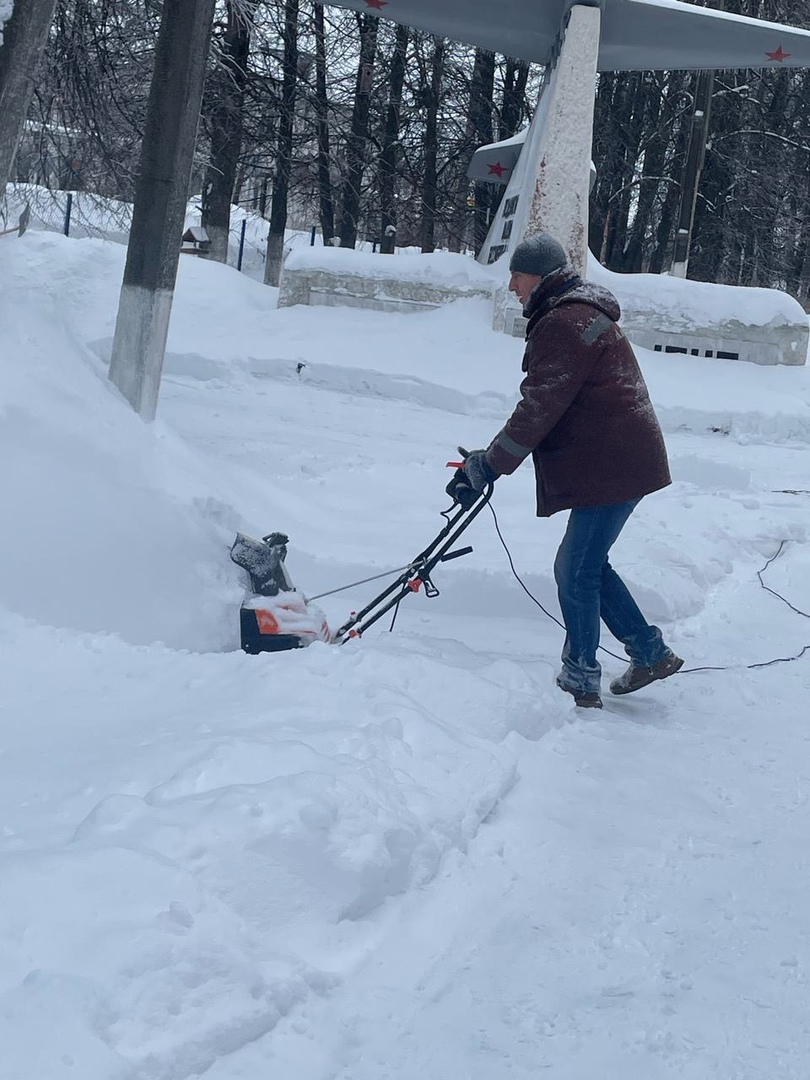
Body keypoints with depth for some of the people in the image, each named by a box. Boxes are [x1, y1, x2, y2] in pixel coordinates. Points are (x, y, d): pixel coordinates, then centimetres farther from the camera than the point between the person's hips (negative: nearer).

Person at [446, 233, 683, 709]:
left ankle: (581, 685, 4)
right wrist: (492, 458, 16)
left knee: (576, 572, -5)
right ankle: (651, 653, 25)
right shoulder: (580, 315, 19)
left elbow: (539, 409, -20)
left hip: (612, 467, -11)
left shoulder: (563, 325, -17)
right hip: (620, 460, 11)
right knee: (587, 564, 17)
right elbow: (546, 405, 21)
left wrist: (488, 466, -14)